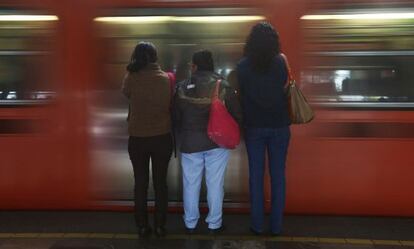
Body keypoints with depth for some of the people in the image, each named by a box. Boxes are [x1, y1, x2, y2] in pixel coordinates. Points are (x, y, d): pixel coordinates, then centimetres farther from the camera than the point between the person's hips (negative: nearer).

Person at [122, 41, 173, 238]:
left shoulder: (131, 78, -7)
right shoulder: (166, 79, -5)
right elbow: (171, 106, 2)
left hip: (137, 138, 0)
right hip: (162, 137, 0)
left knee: (140, 183, 11)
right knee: (160, 182, 11)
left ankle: (142, 227, 17)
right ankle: (160, 226, 17)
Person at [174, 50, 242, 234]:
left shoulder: (182, 88, -6)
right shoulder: (223, 86, -8)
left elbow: (176, 116, 1)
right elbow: (237, 113, -5)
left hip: (190, 142, 1)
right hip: (217, 142, -1)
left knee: (190, 184, 13)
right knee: (215, 184, 9)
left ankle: (190, 223, 24)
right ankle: (214, 224, 19)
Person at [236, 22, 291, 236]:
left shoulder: (243, 66, -5)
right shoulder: (281, 63, -4)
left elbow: (240, 94, 3)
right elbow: (284, 89, 9)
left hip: (254, 126, 0)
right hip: (279, 126, 0)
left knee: (256, 176, 7)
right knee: (277, 176, 7)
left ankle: (257, 225, 13)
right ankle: (276, 225, 12)